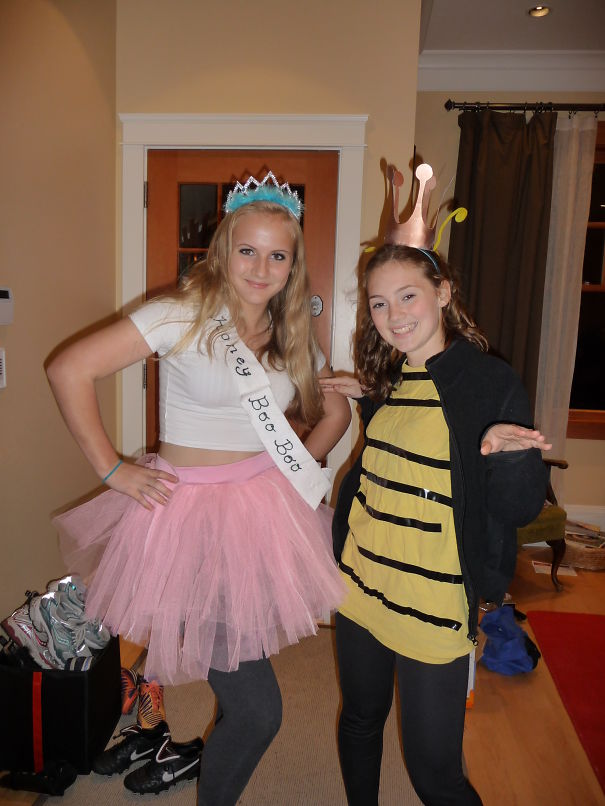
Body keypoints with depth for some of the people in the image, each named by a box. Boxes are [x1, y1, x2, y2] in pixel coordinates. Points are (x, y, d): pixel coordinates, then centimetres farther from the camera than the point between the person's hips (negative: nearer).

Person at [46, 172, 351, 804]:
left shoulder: (295, 341, 6)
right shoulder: (182, 317, -11)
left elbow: (334, 411, 20)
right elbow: (69, 370, -13)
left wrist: (297, 467, 7)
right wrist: (111, 469, -12)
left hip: (263, 512, 6)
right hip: (192, 513, -5)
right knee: (258, 709, 1)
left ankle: (188, 752, 50)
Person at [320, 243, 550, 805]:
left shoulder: (490, 382, -14)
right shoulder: (390, 381, 4)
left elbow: (520, 510, -15)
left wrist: (509, 452, -34)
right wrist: (369, 401, 11)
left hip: (434, 609, -6)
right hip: (359, 590, 6)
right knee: (359, 722, 25)